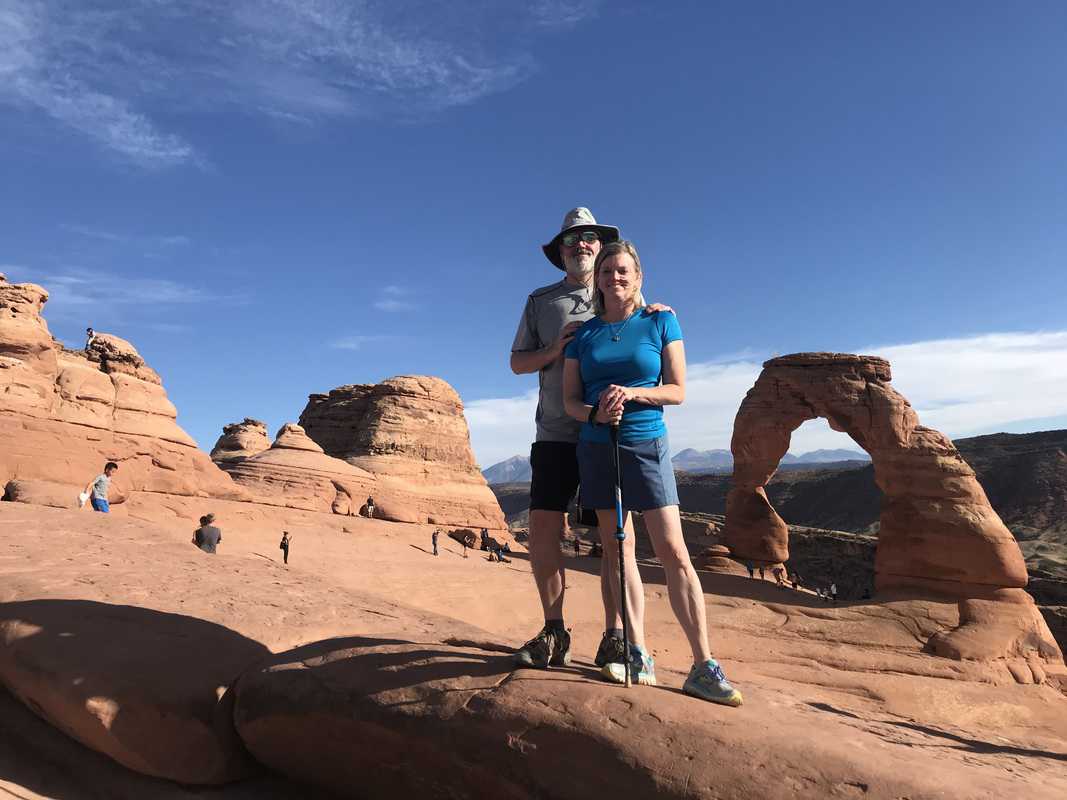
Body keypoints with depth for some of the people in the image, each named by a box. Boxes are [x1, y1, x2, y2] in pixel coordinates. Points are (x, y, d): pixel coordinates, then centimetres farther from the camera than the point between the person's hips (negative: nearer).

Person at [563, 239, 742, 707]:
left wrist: (632, 393, -18)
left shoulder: (660, 322, 2)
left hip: (646, 446, -3)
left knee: (674, 553, -7)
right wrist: (596, 412, -16)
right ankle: (638, 655, 15)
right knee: (617, 550, 6)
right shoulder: (583, 334, 7)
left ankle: (704, 666, 0)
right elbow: (569, 400, 6)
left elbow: (677, 390, -1)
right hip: (596, 448, 3)